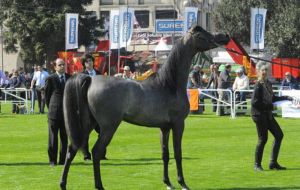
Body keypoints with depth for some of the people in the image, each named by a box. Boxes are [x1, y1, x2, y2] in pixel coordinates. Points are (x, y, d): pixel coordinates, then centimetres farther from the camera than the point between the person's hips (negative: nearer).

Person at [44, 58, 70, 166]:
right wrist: (51, 108, 3)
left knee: (65, 138, 6)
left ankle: (63, 160, 12)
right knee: (53, 138, 1)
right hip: (54, 113, -3)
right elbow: (47, 95, 4)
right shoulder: (50, 79, -2)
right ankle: (52, 160, 7)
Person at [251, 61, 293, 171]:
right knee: (263, 139, -5)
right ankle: (257, 165, 10)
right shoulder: (258, 85, -15)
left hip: (267, 114, 9)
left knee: (279, 135, 10)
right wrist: (269, 106, -17)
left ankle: (273, 163, 16)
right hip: (259, 114, -9)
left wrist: (285, 98, 21)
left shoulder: (268, 83, 10)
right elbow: (254, 102, -20)